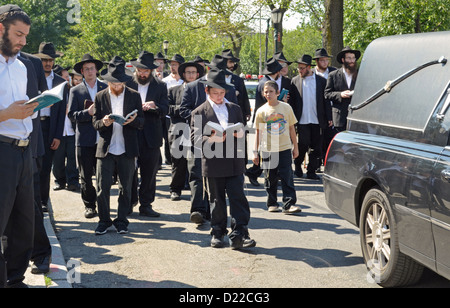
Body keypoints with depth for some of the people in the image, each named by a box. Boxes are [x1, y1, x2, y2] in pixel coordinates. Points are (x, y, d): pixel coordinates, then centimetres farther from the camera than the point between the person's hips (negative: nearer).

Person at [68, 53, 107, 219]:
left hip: (103, 138, 1)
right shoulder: (75, 91, 6)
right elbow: (71, 115, -1)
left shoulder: (106, 88, 11)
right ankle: (89, 205, 13)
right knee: (85, 176, 2)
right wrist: (88, 113, -15)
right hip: (84, 140, -1)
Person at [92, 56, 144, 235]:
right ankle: (104, 220, 12)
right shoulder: (100, 97, 7)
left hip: (127, 150, 0)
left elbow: (142, 122, 4)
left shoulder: (134, 96, 6)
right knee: (102, 187, -3)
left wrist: (133, 120, -18)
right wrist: (103, 123, -17)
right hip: (105, 149, 0)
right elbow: (95, 123, 5)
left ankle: (121, 220, 18)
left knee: (126, 187, 6)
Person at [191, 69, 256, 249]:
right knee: (217, 200, 7)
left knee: (238, 197, -4)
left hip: (235, 163, 2)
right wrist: (212, 139, -23)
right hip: (214, 164, -2)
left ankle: (239, 235, -3)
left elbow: (242, 131, 19)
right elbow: (196, 139, -4)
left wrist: (240, 134, -5)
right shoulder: (199, 112, 2)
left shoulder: (235, 109, 15)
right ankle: (217, 233, 20)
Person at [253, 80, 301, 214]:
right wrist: (255, 152, 4)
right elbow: (258, 133, 7)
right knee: (270, 178, 7)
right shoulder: (261, 111, 2)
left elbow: (292, 129, 9)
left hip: (285, 149, 0)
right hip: (267, 149, 1)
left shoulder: (286, 108, 2)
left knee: (287, 177, -5)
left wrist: (295, 147, 10)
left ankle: (289, 204, -4)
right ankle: (272, 203, 20)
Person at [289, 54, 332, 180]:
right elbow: (292, 101, 5)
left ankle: (311, 171, 15)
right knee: (303, 145, -2)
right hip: (302, 121, -1)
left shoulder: (321, 81, 4)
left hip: (317, 121, 1)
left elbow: (326, 100, 6)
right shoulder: (295, 81, 5)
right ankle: (298, 166, 23)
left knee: (316, 148, 4)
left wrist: (329, 118, 0)